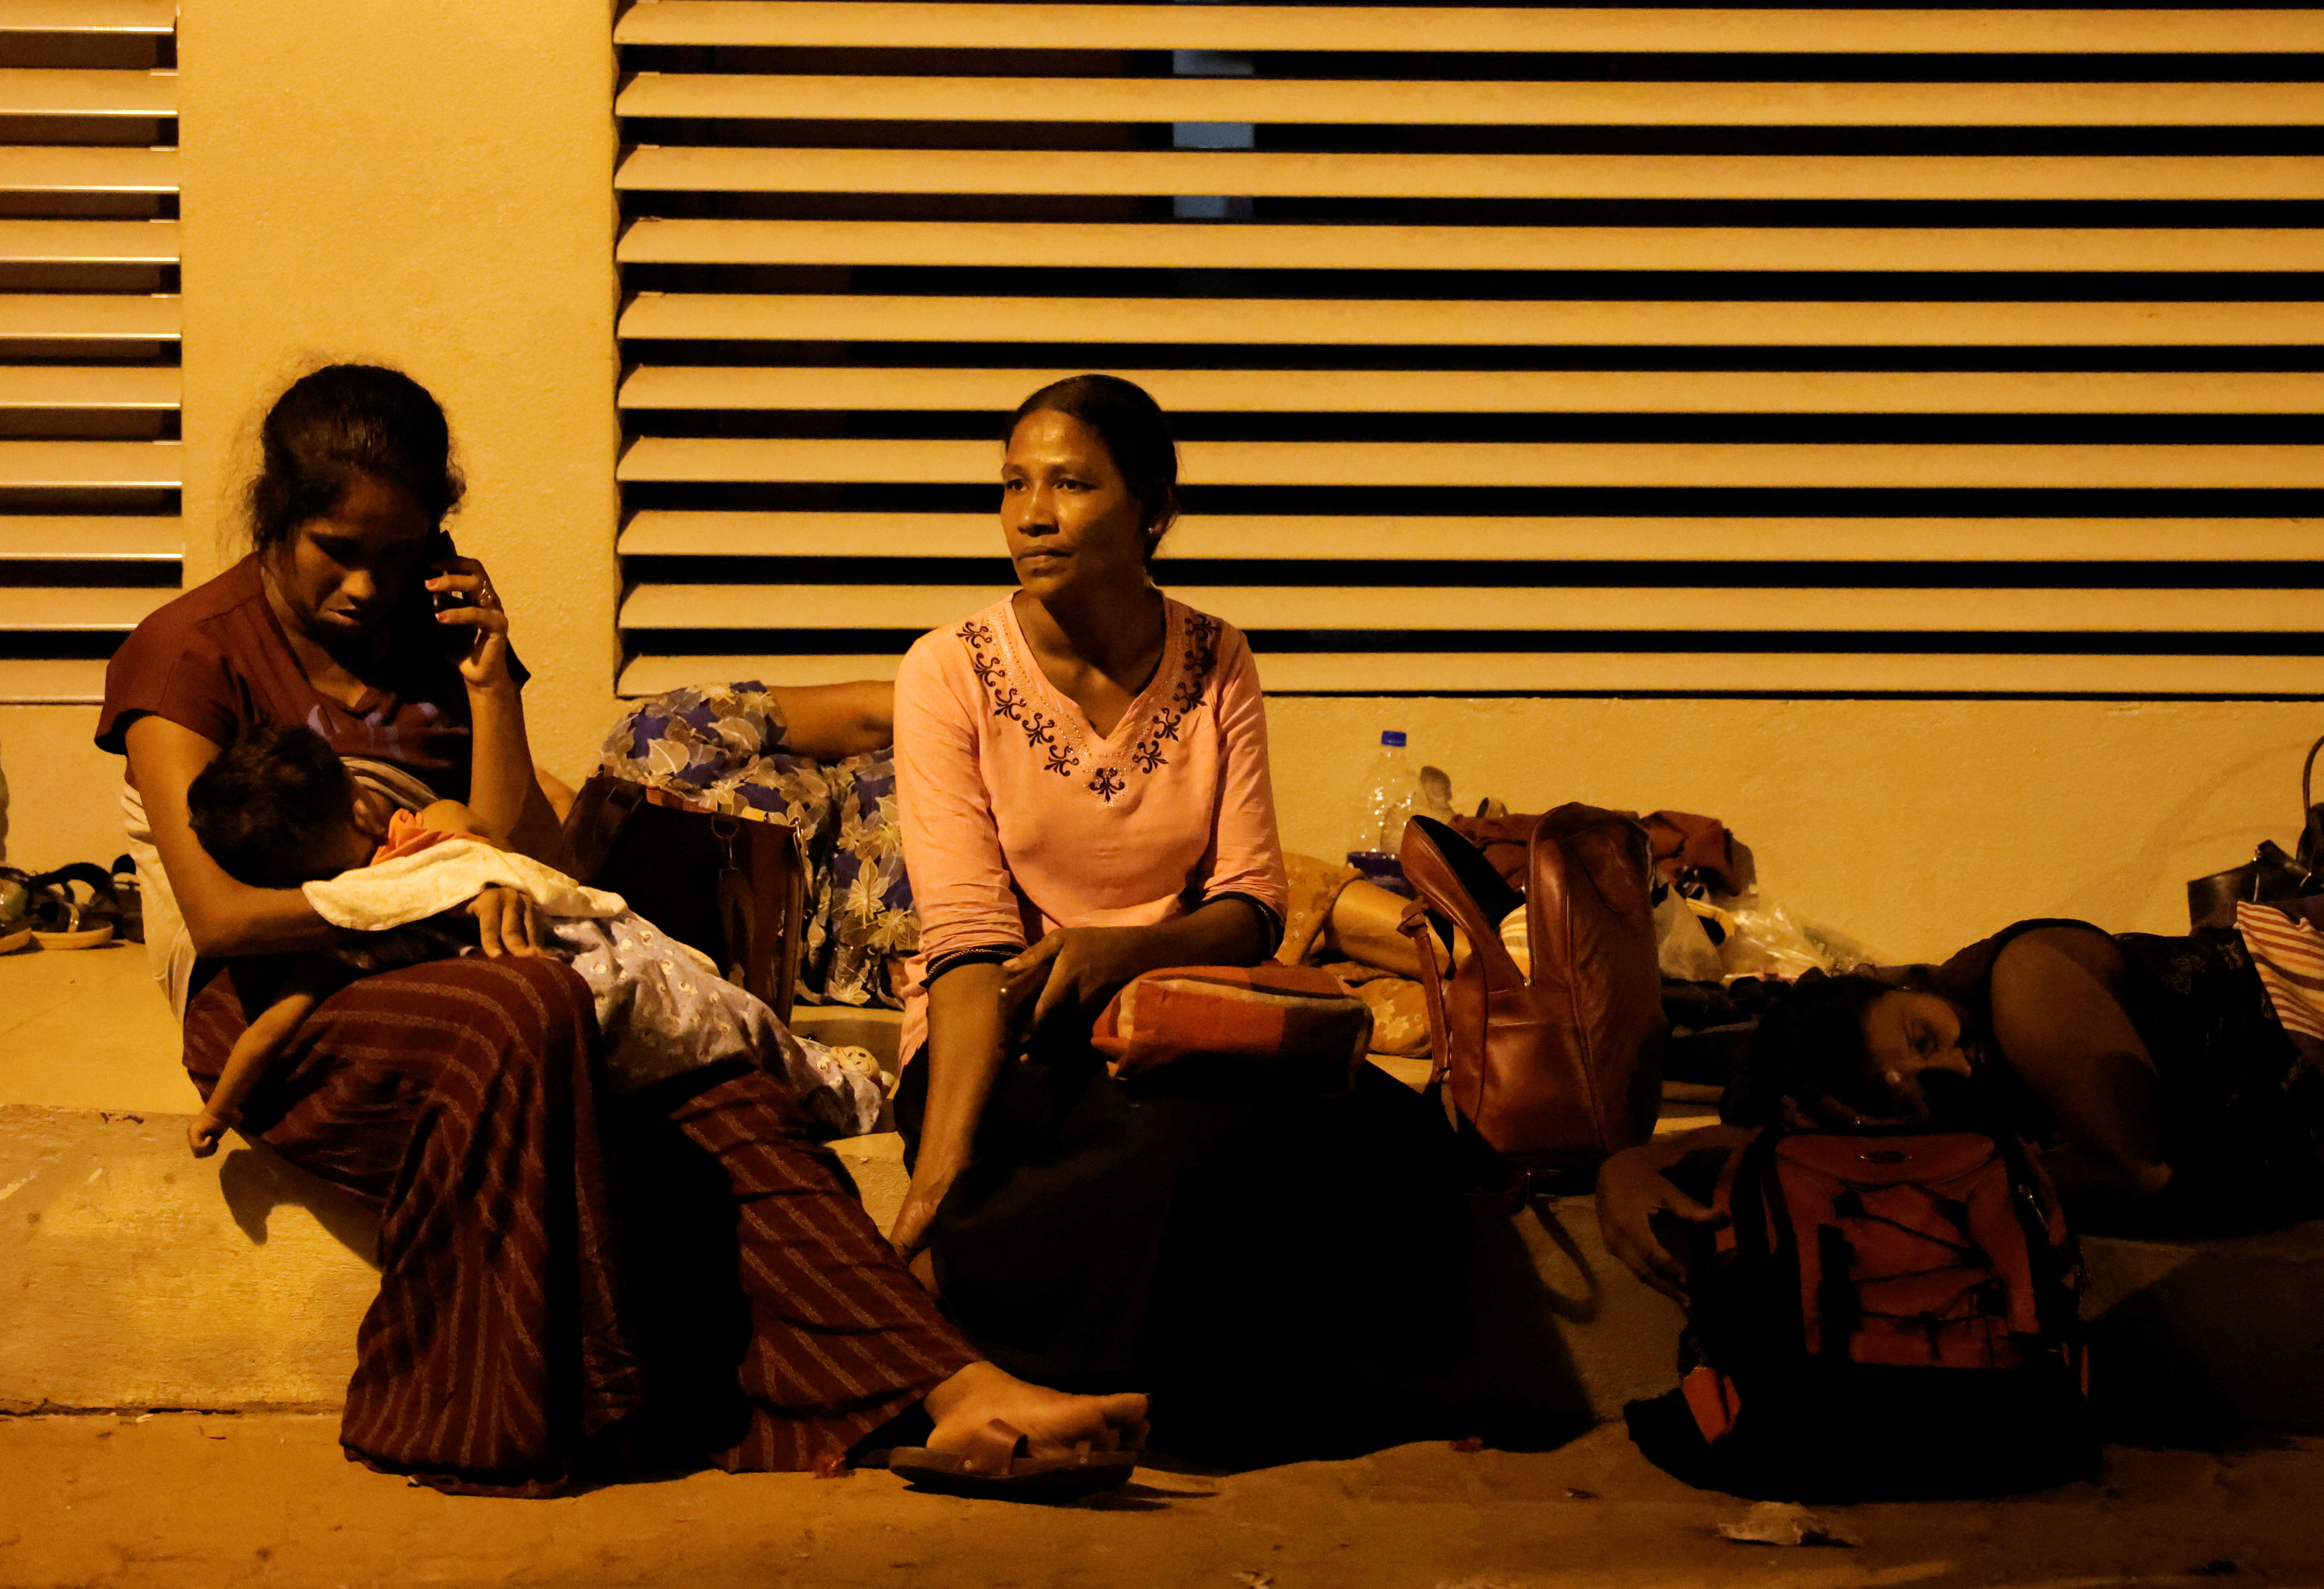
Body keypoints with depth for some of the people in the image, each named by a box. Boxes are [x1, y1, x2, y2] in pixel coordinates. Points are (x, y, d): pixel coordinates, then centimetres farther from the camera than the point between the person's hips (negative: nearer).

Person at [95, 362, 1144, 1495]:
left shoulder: (435, 633, 17)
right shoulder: (191, 653, 1)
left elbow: (517, 860, 9)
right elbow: (220, 915, -13)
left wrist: (487, 685, -1)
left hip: (445, 979, 5)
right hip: (278, 1010, -5)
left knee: (715, 1094, -22)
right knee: (527, 1007, -38)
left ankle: (957, 1392, -33)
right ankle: (511, 1425, -29)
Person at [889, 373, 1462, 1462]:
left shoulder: (1215, 666, 6)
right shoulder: (950, 673, -3)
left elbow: (1253, 906, 2)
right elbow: (969, 934, -13)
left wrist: (1125, 949, -20)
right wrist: (940, 1162, -27)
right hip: (1012, 1043, -5)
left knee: (1385, 1131, -27)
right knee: (1197, 1144, -37)